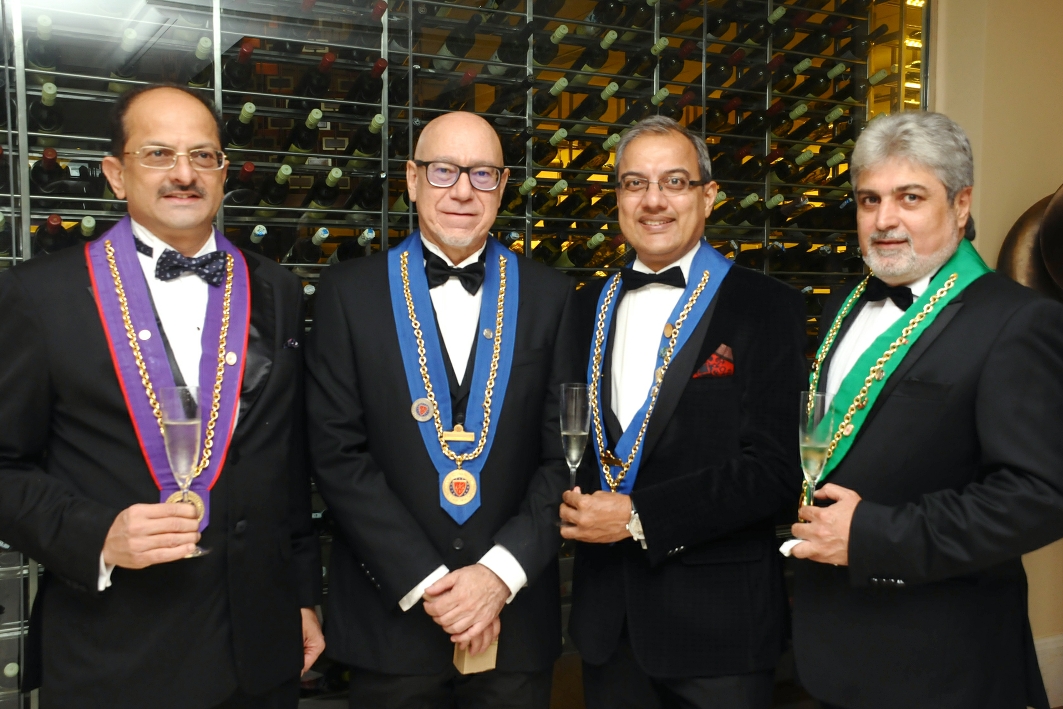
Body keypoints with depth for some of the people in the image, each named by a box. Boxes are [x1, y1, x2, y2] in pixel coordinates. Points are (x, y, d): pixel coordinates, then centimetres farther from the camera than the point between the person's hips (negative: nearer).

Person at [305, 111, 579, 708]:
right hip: (391, 616, -1)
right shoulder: (350, 291, -2)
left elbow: (565, 453, -1)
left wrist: (502, 572, -11)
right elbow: (338, 453, -6)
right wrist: (426, 582, -11)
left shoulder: (550, 295, 1)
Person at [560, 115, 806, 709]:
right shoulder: (590, 308, 8)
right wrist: (576, 502, -6)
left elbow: (775, 470, -15)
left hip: (718, 622, -4)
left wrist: (640, 516, -17)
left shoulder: (767, 307, -8)